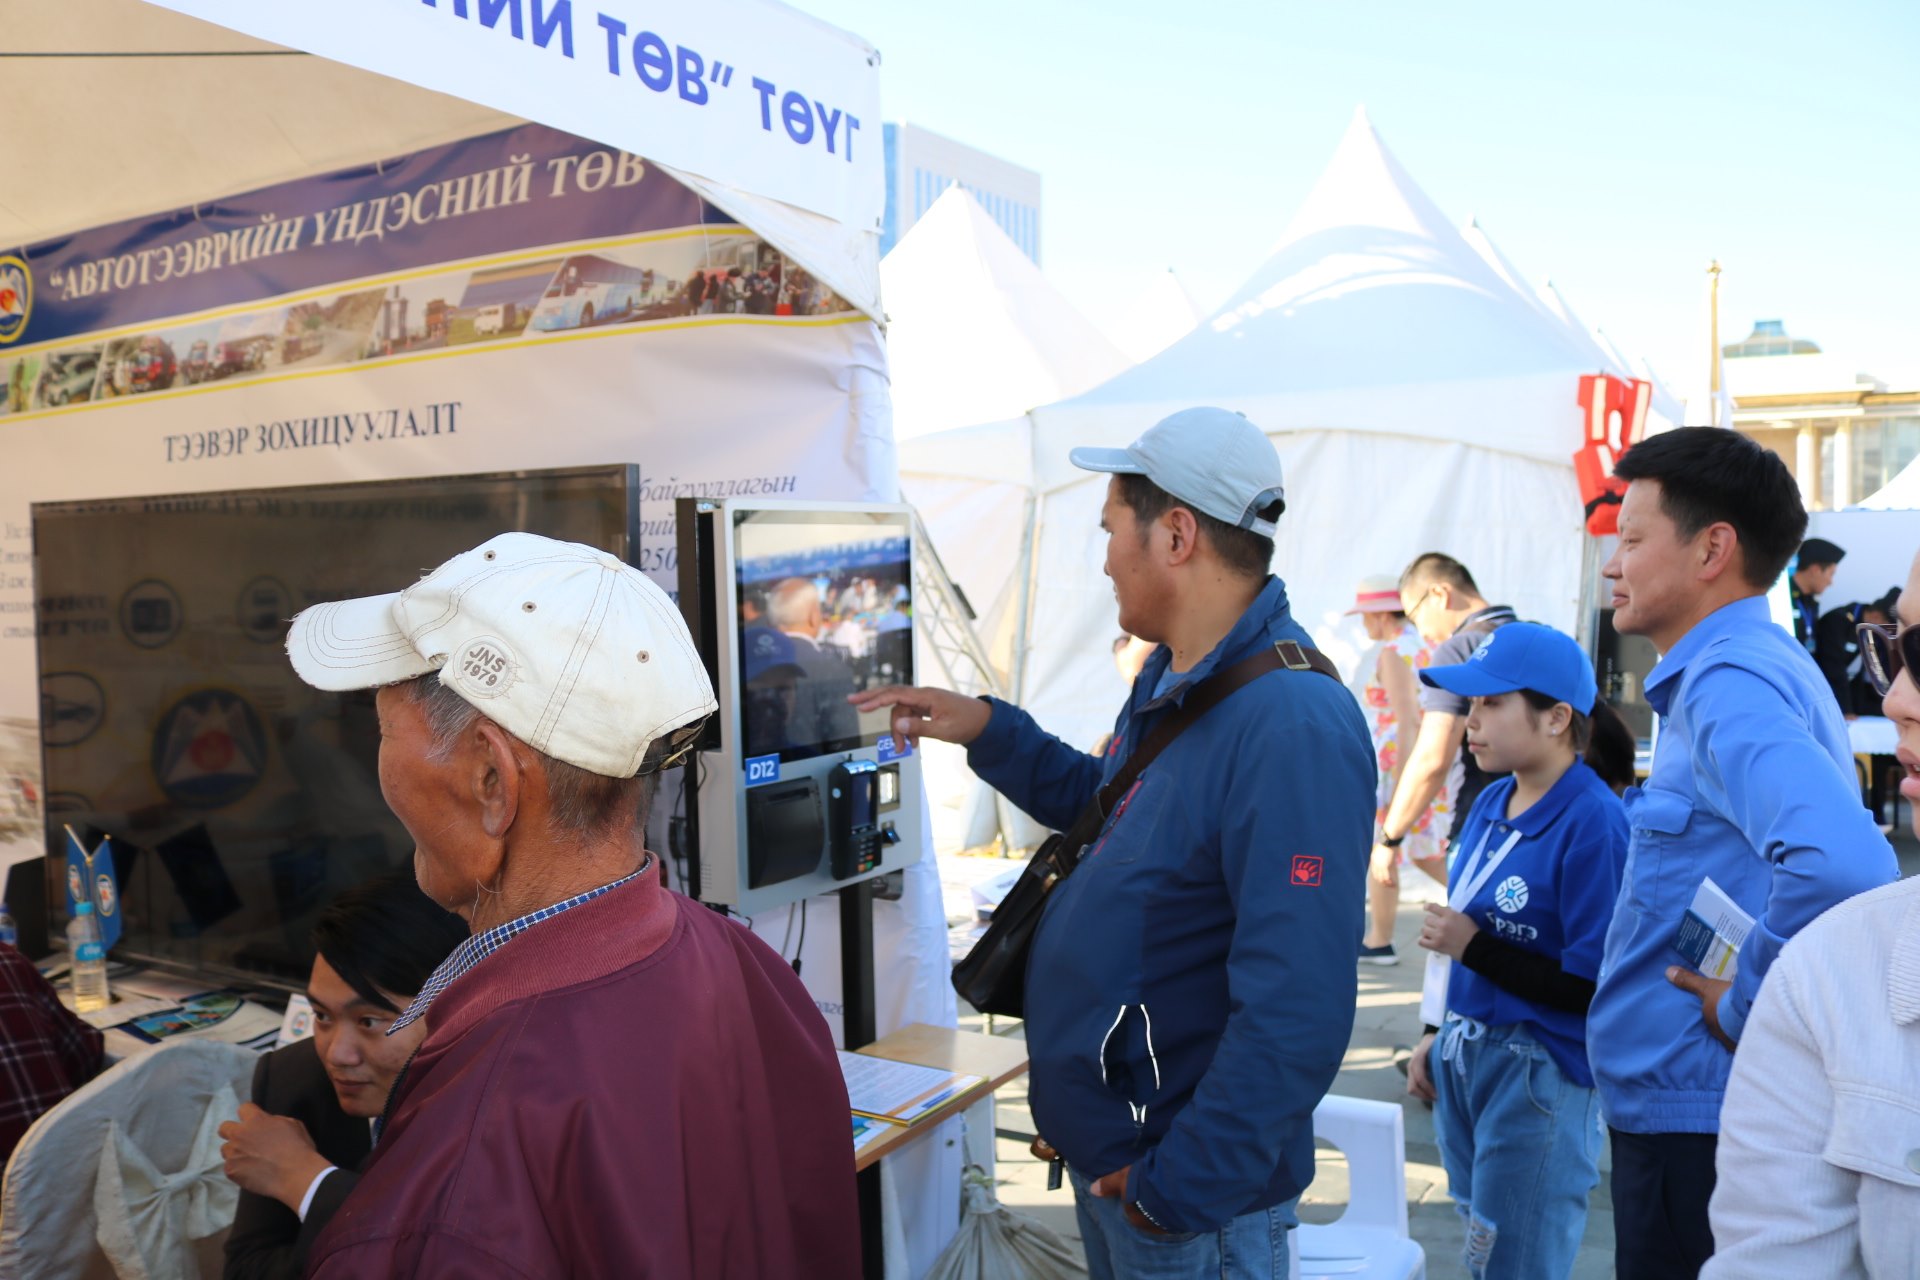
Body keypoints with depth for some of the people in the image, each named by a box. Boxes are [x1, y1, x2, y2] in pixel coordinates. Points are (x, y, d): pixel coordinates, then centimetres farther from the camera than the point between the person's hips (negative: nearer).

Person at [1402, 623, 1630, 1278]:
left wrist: (1472, 946, -20)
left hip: (1539, 1075, -8)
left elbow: (1594, 988, -21)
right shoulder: (1491, 805, 5)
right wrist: (1440, 1040, 17)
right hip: (1463, 1061, 8)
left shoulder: (1593, 820, -19)